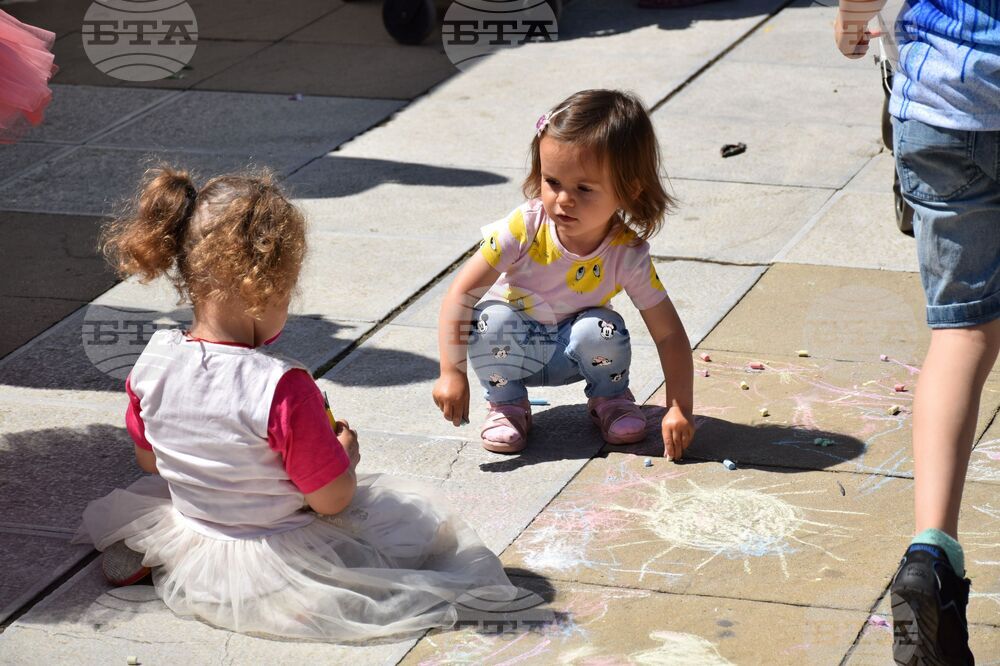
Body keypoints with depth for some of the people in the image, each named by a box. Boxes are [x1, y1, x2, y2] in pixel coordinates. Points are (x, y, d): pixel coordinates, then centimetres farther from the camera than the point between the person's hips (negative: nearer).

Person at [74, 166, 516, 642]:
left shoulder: (152, 365, -14)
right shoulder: (283, 388, -32)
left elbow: (149, 461, 5)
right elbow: (333, 500, -22)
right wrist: (345, 451, 0)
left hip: (191, 559, 5)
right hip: (275, 572, -4)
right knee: (421, 514, 11)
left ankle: (150, 555, 16)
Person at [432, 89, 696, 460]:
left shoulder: (628, 253, -23)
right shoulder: (524, 228, -27)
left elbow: (669, 335, -19)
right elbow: (462, 293, -27)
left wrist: (679, 409, -29)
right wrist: (451, 371, -35)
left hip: (571, 354, 1)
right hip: (513, 347, -1)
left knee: (605, 330, -30)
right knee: (492, 320, -32)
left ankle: (610, 398, 3)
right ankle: (506, 404, -4)